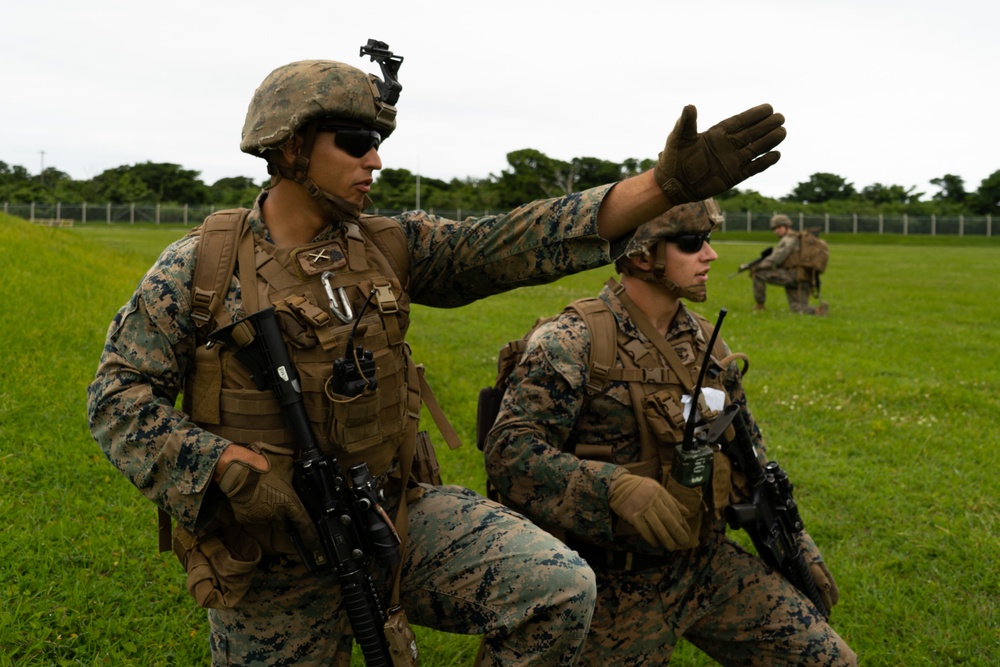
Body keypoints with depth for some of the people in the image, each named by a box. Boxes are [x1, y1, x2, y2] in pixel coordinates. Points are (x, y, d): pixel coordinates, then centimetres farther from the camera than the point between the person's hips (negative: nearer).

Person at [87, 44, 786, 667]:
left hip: (400, 515, 3)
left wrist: (669, 182, -20)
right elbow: (119, 395, -8)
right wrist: (233, 470, -23)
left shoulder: (388, 247, 0)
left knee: (560, 590, -14)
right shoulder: (199, 268, -8)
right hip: (275, 564, -2)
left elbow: (517, 243, -10)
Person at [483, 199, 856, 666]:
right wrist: (616, 487, -39)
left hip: (710, 566, 6)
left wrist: (799, 549, 15)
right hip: (619, 588, -6)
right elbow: (509, 450, -26)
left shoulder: (705, 342, 6)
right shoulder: (575, 341, -16)